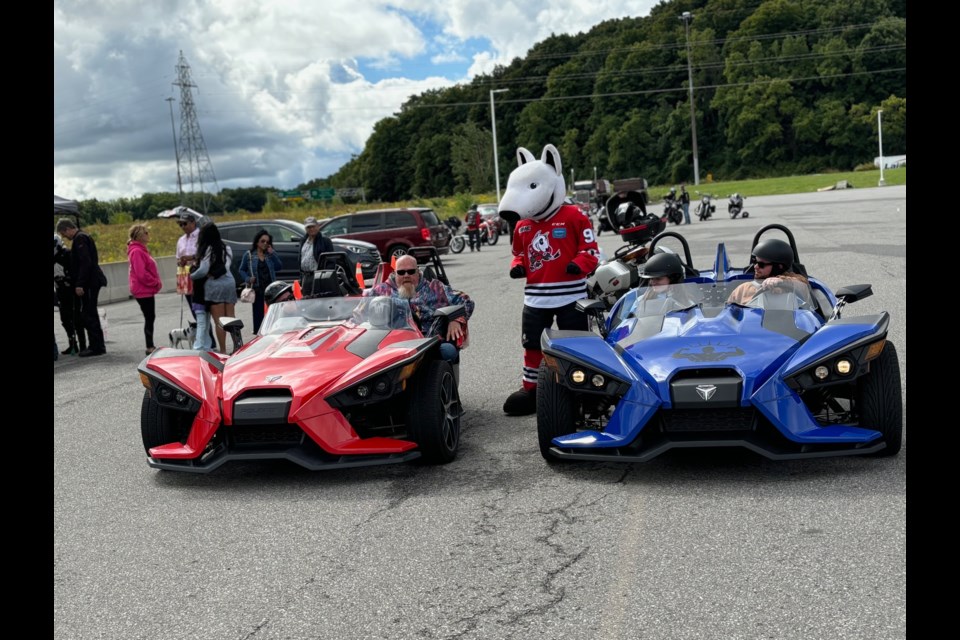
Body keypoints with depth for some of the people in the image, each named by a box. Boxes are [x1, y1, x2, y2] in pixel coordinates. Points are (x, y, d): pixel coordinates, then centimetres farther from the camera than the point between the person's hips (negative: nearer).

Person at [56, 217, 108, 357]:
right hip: (92, 281, 11)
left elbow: (85, 262, -22)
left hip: (89, 282, -11)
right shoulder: (82, 237, 18)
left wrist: (80, 284, -22)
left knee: (87, 315, -7)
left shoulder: (80, 238, -13)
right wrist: (79, 283, 18)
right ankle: (97, 345, 20)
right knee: (90, 314, 15)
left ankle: (97, 347, -4)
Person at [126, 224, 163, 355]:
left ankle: (151, 346, 19)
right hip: (144, 290, -10)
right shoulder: (137, 251, -17)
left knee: (150, 317, 13)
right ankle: (150, 347, 1)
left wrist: (156, 283, 8)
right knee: (149, 318, -5)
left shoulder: (141, 250, 15)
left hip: (147, 290, 10)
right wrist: (156, 283, -15)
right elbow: (141, 274, -23)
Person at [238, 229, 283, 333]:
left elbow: (279, 266, 0)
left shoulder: (271, 254, 12)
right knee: (258, 313, -2)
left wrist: (272, 253, -7)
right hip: (257, 289, -2)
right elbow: (241, 270, 8)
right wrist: (248, 279, -9)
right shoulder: (249, 255, 6)